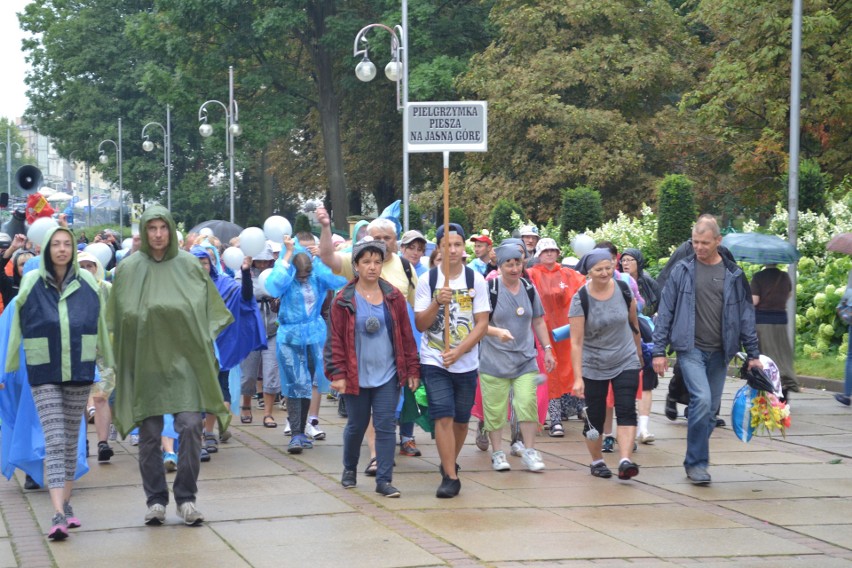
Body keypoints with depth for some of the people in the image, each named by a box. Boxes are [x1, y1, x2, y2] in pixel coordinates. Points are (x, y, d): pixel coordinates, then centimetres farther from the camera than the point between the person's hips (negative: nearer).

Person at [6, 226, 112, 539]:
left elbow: (99, 326, 12)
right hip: (44, 374, -2)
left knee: (71, 440, 9)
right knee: (54, 442, -10)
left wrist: (110, 364, 16)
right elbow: (17, 329, 5)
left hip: (80, 373, 2)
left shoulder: (87, 282, 3)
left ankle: (66, 504, 21)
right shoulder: (31, 283, -1)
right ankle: (58, 515, -18)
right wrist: (9, 369, 9)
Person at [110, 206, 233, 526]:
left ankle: (186, 498, 3)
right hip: (145, 364, 0)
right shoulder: (128, 269, 2)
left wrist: (202, 339, 0)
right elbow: (121, 319, 5)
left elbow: (211, 308, 10)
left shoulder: (188, 265, 3)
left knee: (190, 427, -9)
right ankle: (155, 500, 13)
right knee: (149, 434, 3)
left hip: (184, 360, 0)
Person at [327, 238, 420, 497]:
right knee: (356, 425, 12)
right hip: (356, 376, -1)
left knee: (385, 427, -3)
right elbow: (336, 339, -3)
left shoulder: (394, 297, 3)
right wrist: (338, 373, -9)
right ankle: (350, 469, 35)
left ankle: (384, 480, 1)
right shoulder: (344, 300, -3)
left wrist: (412, 370, 3)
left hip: (387, 375, 1)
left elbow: (406, 336, 6)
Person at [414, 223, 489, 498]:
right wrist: (438, 303, -21)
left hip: (466, 363, 2)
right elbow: (420, 323, -3)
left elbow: (482, 323, -4)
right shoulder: (427, 280, -2)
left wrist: (458, 352, -15)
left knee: (461, 420, 11)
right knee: (443, 417, -12)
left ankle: (450, 464, 32)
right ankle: (450, 476, -8)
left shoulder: (476, 280, -1)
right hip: (434, 361, -2)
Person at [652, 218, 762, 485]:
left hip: (719, 352, 3)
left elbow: (746, 315, 11)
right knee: (702, 400, -20)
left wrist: (753, 354, 7)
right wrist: (659, 351, -2)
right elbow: (665, 312, 3)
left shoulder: (733, 275, 7)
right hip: (691, 349, -3)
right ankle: (697, 462, -12)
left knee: (710, 409, 6)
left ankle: (695, 461, 20)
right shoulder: (682, 271, 1)